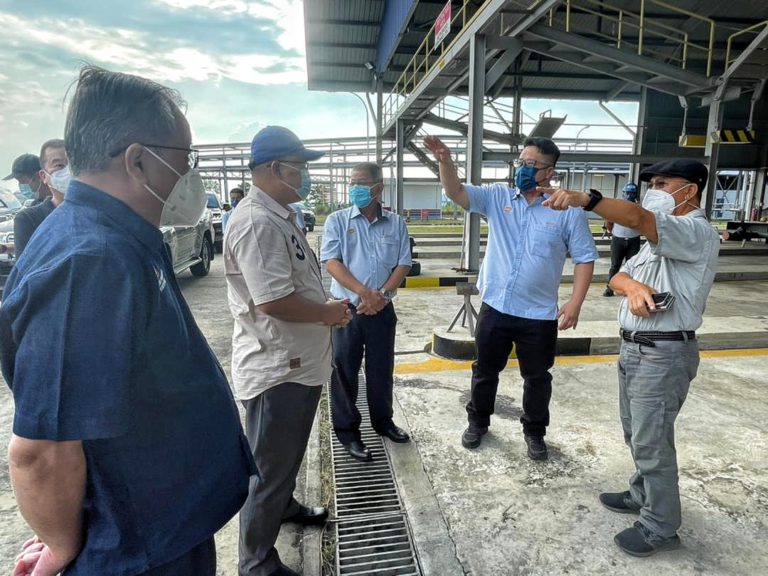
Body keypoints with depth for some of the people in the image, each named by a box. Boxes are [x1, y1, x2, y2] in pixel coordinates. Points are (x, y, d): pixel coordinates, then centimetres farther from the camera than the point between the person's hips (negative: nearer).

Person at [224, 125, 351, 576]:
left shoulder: (280, 216, 12)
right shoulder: (257, 222, -23)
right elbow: (272, 300, -29)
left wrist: (327, 309, 8)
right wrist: (326, 313, -14)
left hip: (299, 362, 10)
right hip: (277, 368, -10)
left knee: (288, 455, 29)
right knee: (269, 468, 8)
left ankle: (285, 505, 53)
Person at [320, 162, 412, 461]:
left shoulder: (396, 223, 4)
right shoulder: (337, 220, -2)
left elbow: (403, 264, 1)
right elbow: (331, 262, -10)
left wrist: (383, 294, -14)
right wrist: (364, 293, -21)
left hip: (382, 310, 2)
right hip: (347, 308, -2)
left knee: (382, 369, 15)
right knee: (344, 372, 7)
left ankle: (382, 420, 35)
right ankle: (347, 430, 23)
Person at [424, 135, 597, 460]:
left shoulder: (568, 211, -6)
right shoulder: (497, 197, 0)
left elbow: (584, 258, -3)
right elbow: (457, 193, -10)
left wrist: (575, 303, -11)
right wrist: (445, 161, -28)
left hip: (540, 314, -1)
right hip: (495, 307, 2)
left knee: (537, 377, 15)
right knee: (485, 370, 18)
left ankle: (535, 432, 38)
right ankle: (478, 422, 40)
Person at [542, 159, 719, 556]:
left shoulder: (698, 234, -15)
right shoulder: (662, 238, 18)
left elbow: (637, 218, -35)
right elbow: (618, 277, 9)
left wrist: (583, 199, -47)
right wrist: (634, 286, -15)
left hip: (663, 354, -9)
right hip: (634, 347, 9)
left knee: (652, 442, 2)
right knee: (637, 435, 21)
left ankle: (661, 528, 19)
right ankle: (643, 495, 40)